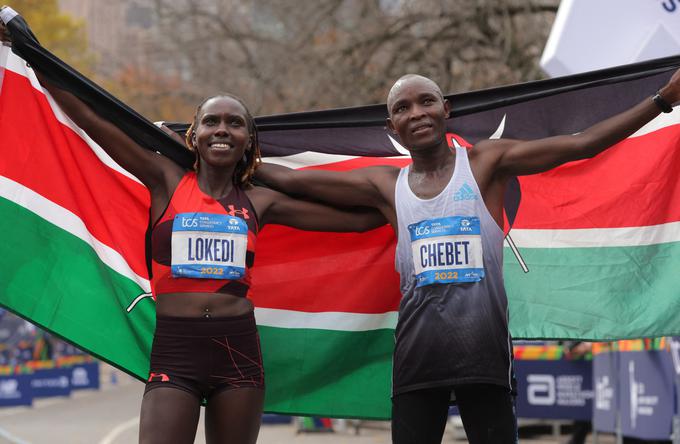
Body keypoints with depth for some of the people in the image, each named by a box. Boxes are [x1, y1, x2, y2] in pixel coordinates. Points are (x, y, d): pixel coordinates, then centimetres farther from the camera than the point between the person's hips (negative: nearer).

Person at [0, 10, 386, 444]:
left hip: (239, 351, 2)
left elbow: (361, 219, 12)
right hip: (174, 349, -2)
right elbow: (90, 120, 0)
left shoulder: (260, 202, 9)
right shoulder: (167, 181, 5)